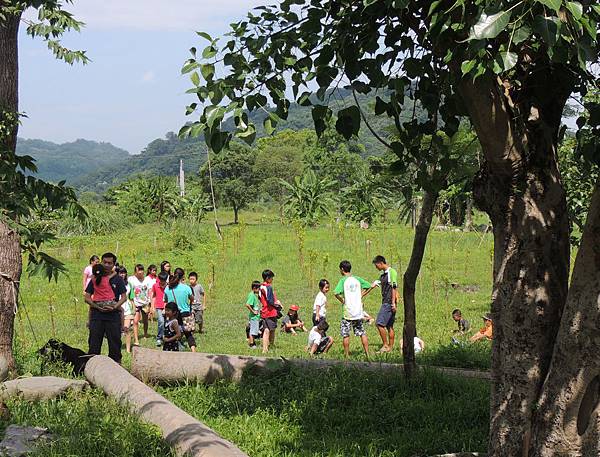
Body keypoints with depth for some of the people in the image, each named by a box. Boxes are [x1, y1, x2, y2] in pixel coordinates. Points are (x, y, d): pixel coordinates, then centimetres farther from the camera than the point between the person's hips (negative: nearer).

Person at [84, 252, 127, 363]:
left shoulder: (118, 279, 8)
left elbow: (124, 297, 2)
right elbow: (87, 298, 7)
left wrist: (115, 307, -15)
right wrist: (97, 306, -10)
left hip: (113, 315, -1)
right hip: (97, 315, 1)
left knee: (115, 341, 1)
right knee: (94, 343, 1)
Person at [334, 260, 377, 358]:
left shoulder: (343, 280, -8)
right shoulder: (357, 279, 5)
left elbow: (336, 293, -23)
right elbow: (371, 286, 9)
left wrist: (342, 301, -6)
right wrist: (362, 295, 11)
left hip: (348, 312, -4)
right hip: (359, 311, 4)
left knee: (345, 333, 5)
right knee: (362, 333, 11)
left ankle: (347, 354, 5)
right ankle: (367, 353, 10)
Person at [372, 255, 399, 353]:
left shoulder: (391, 272, -9)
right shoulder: (383, 275, 18)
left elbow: (394, 288, -15)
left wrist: (393, 303, -19)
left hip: (389, 303, -9)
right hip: (385, 302, 9)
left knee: (380, 323, -13)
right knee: (389, 326, 8)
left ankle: (385, 345, -8)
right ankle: (390, 347, 9)